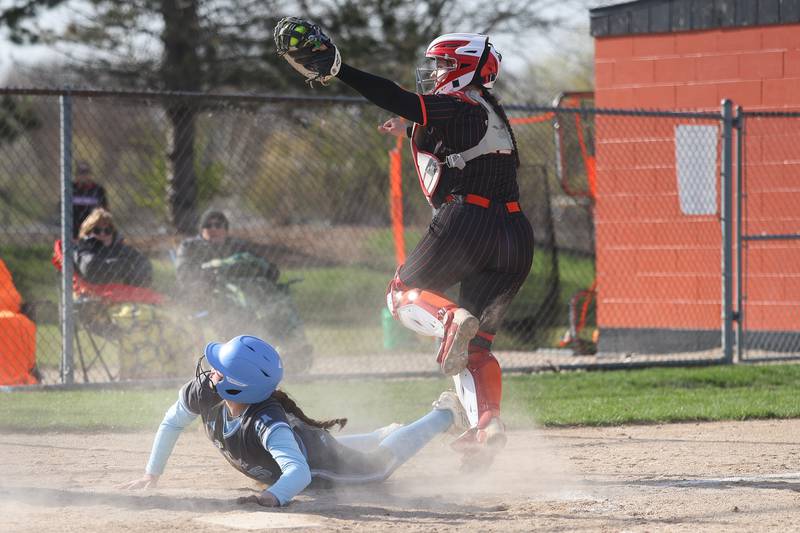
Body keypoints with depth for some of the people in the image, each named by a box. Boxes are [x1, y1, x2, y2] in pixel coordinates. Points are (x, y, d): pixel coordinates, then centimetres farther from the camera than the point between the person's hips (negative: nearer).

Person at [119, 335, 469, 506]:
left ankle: (445, 414, 43)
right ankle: (384, 433, 68)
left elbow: (299, 473, -60)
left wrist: (272, 497, -78)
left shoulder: (266, 422, -49)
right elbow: (172, 423, -12)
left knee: (382, 460, 20)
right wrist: (151, 476, -11)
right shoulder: (202, 392, -32)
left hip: (320, 463, -6)